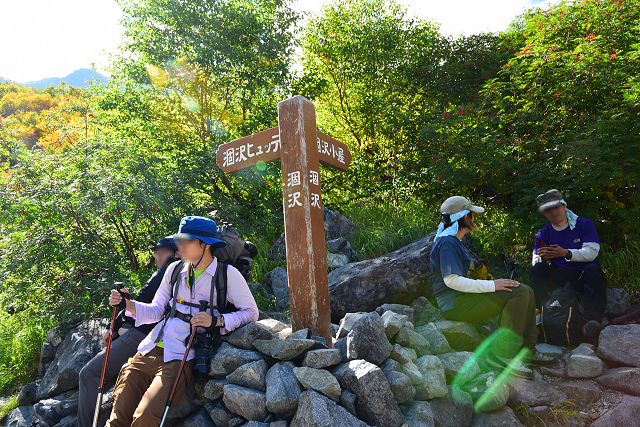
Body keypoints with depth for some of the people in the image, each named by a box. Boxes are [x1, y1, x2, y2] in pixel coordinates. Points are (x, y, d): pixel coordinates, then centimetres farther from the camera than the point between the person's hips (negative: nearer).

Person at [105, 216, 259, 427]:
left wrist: (216, 321, -16)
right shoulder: (175, 270, 11)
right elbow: (156, 311, 13)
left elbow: (251, 312, -3)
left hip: (181, 357, -5)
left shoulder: (227, 274, -5)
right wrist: (129, 305, -4)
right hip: (148, 350, 5)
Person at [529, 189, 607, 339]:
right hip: (557, 277, 3)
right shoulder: (543, 234, 9)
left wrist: (565, 253, -25)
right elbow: (535, 263, 3)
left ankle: (592, 321, -45)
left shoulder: (584, 224, 1)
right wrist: (542, 258, -21)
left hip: (583, 276, -2)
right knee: (537, 270, -21)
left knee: (593, 270, -34)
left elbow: (591, 253, -12)